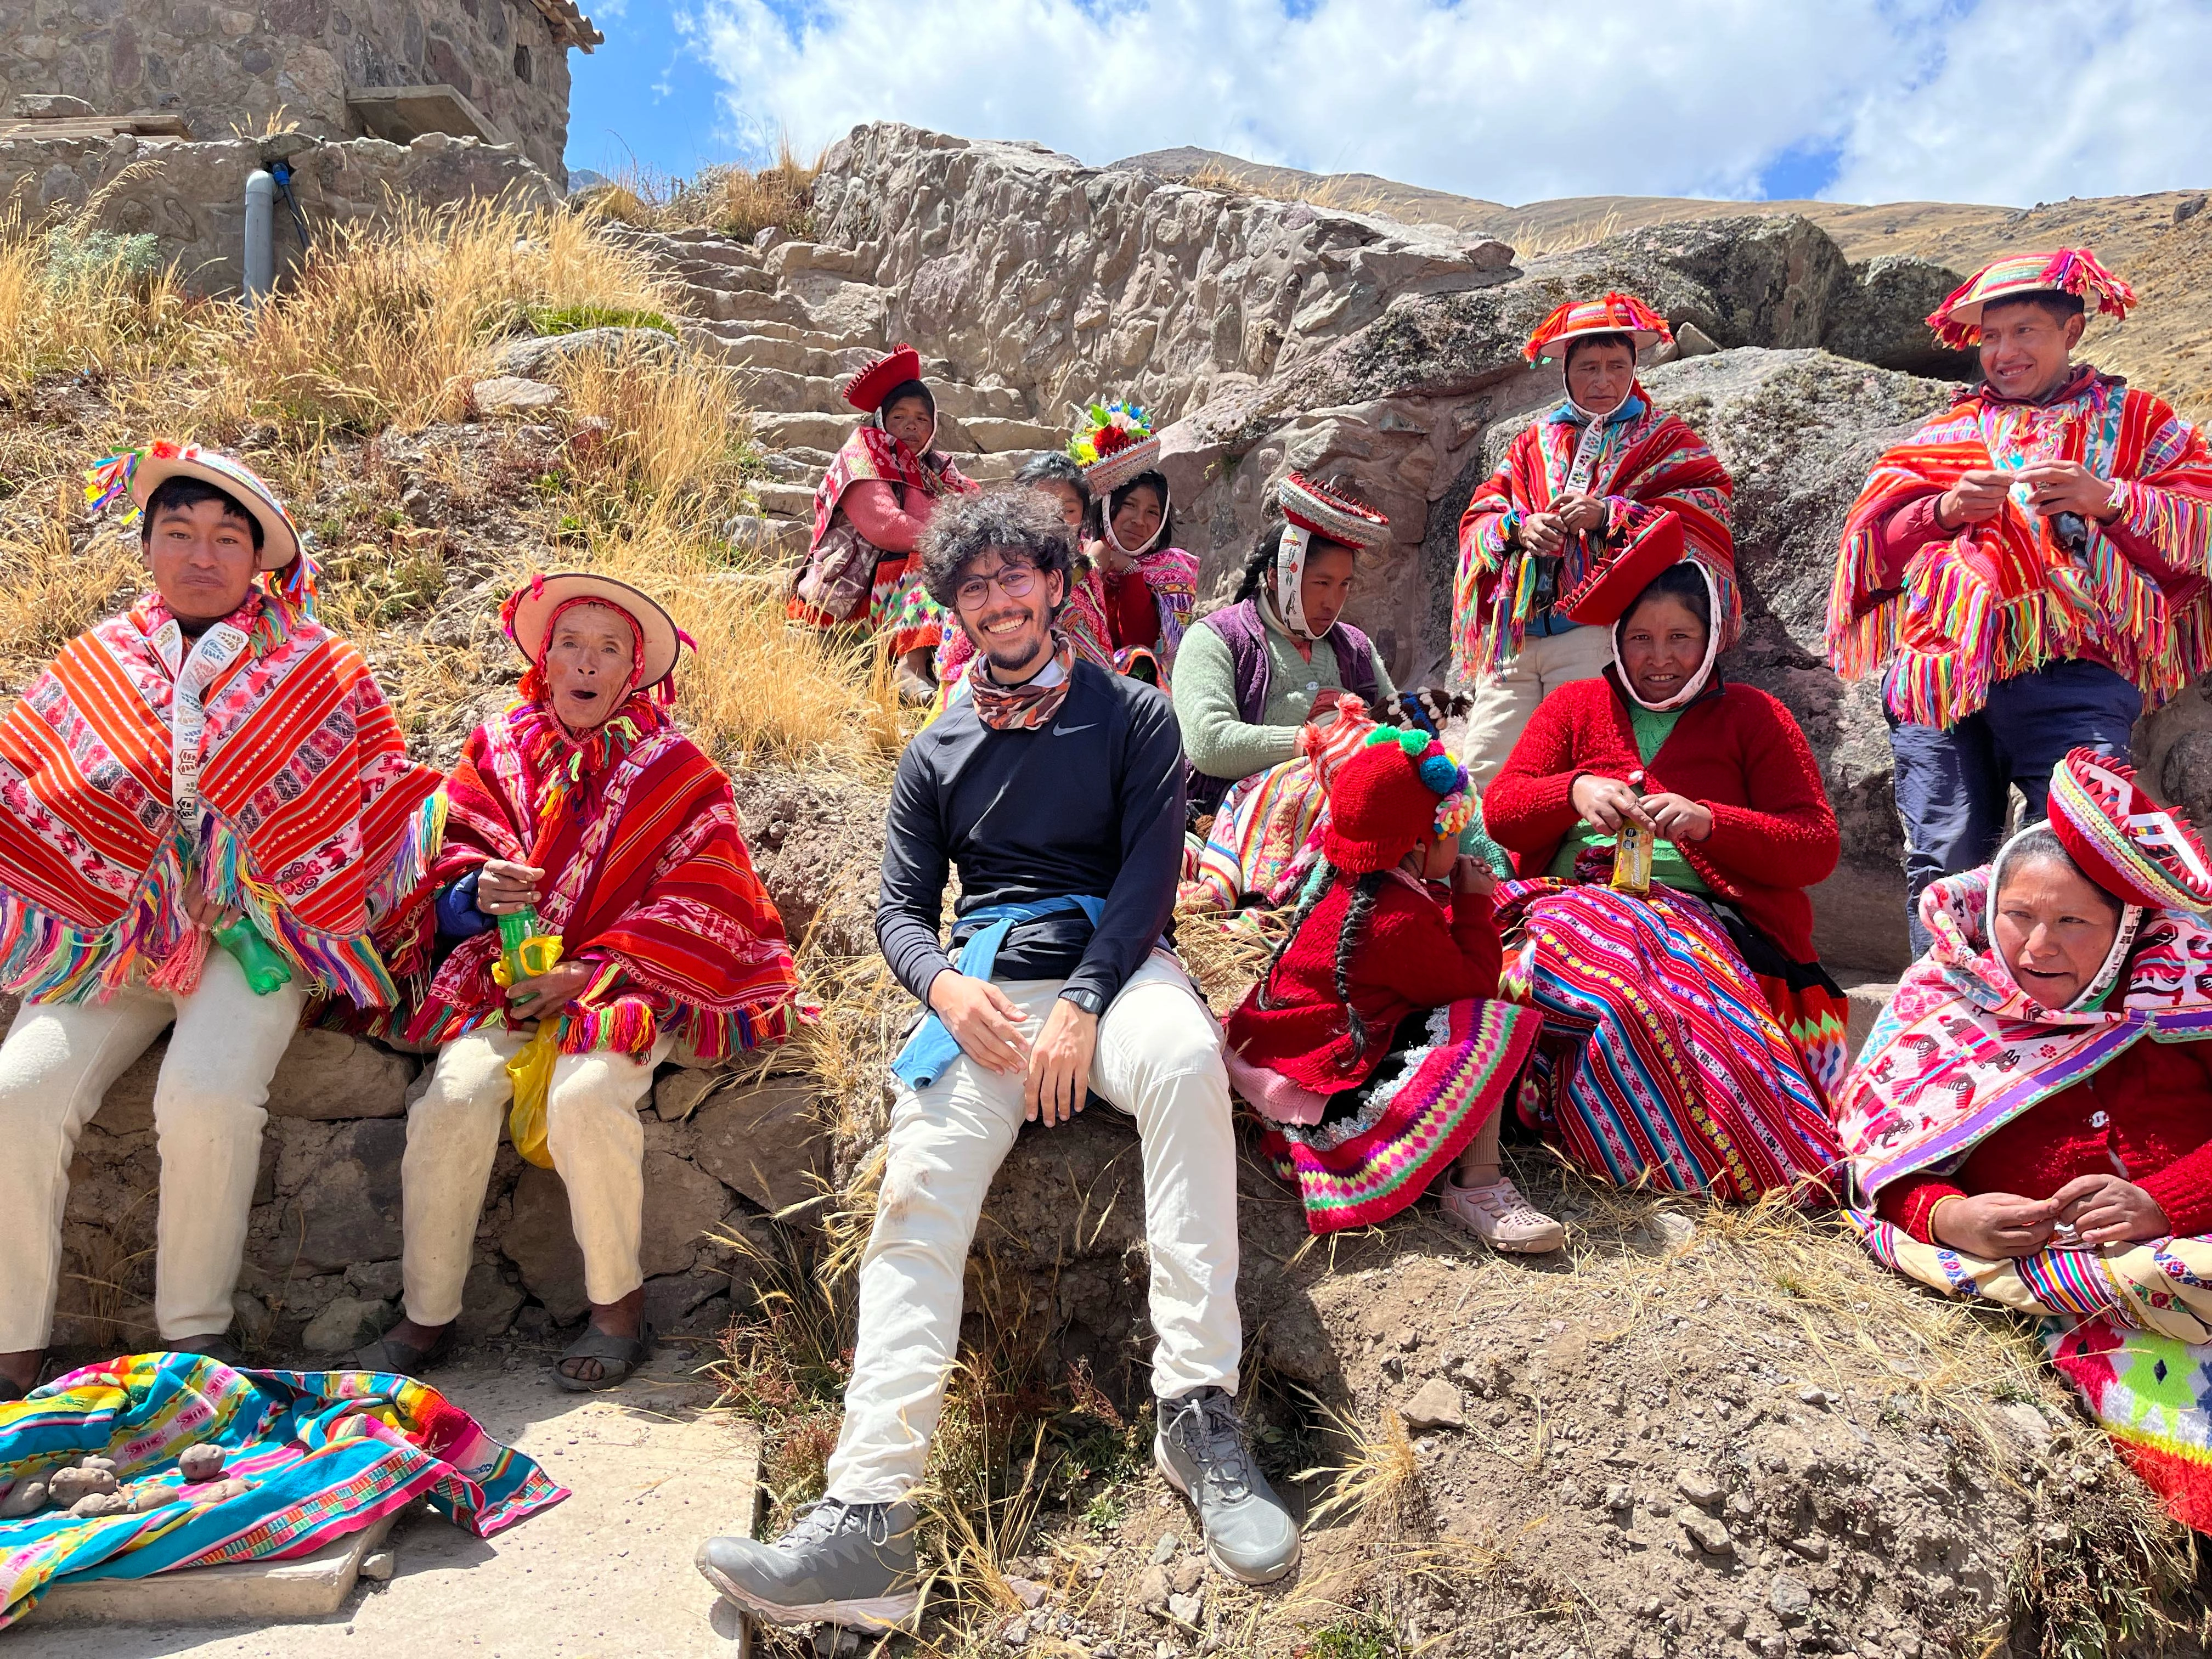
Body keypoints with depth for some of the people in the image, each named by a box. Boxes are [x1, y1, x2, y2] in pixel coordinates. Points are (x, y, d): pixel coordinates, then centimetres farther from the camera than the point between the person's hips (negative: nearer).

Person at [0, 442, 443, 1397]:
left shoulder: (318, 672, 4)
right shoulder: (95, 666, 11)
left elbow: (387, 799, 5)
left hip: (250, 933, -3)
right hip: (109, 933, 3)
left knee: (207, 1099, -27)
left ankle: (196, 1331, -6)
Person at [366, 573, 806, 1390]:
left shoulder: (676, 770, 4)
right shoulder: (499, 748, 13)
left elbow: (698, 904, -4)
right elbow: (454, 861, 10)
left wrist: (592, 970, -13)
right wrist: (481, 890, -15)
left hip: (623, 982, -3)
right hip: (513, 975, 3)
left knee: (584, 1098, -30)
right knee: (453, 1098, -23)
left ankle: (619, 1303, -9)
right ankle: (427, 1316, -5)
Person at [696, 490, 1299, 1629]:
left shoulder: (1131, 715, 13)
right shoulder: (937, 753, 21)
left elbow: (1149, 868, 0)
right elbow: (901, 907, 15)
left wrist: (1083, 1005, -15)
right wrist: (946, 985, -10)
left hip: (1112, 965, -2)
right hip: (983, 984, 2)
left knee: (1186, 1061, -38)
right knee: (919, 1182, -25)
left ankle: (1198, 1412, -35)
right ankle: (869, 1514, -32)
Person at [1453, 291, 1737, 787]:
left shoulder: (1663, 438, 14)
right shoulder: (1535, 439, 25)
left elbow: (1707, 508, -1)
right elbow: (1480, 517, 18)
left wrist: (1610, 515, -13)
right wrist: (1518, 527, -5)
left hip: (1599, 633, -4)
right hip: (1514, 635, 4)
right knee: (1480, 774, -4)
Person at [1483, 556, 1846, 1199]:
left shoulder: (1752, 717, 16)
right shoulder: (1575, 705, 21)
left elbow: (1818, 847, 5)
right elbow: (1500, 813, 10)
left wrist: (1710, 822, -12)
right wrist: (1575, 790, -12)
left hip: (1700, 916, -2)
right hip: (1574, 901, 2)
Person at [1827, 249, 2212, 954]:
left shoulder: (2136, 421, 21)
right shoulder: (1947, 433, 26)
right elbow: (1873, 532, 14)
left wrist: (2109, 500, -10)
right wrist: (1945, 509, -5)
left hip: (2069, 674, -1)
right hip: (1941, 668, 2)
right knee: (1943, 869, -6)